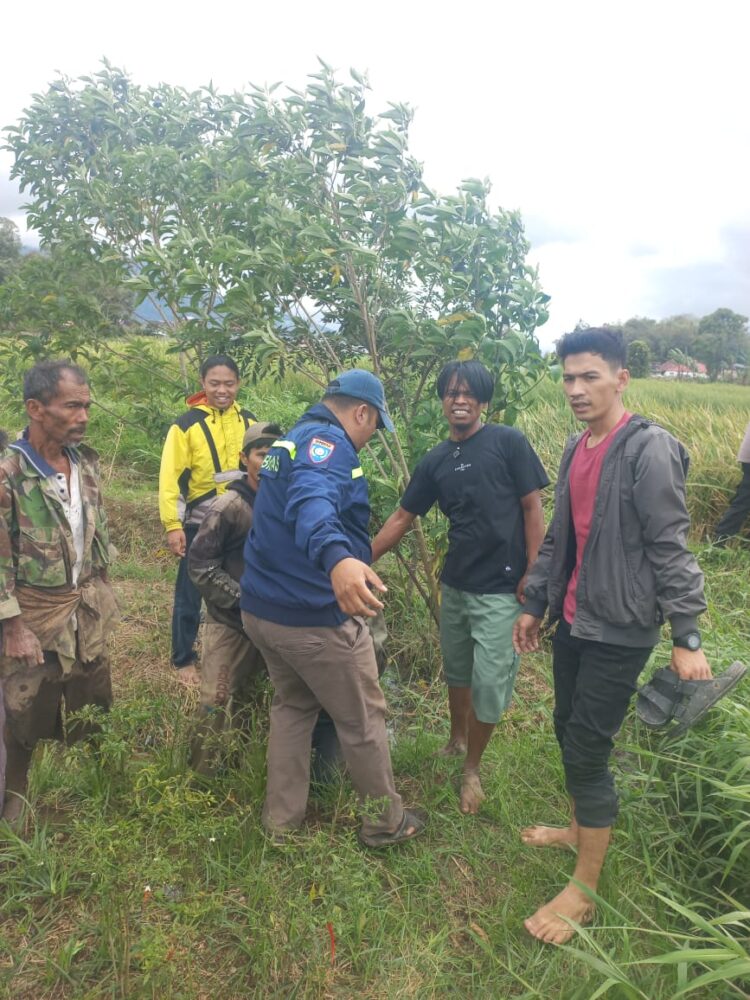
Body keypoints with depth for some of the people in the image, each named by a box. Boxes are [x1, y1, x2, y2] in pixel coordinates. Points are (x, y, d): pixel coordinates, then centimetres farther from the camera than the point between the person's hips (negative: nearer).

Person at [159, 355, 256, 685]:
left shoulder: (249, 422, 4)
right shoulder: (186, 425, -10)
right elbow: (171, 478, -11)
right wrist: (173, 525, -16)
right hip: (200, 525, -4)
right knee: (191, 592, 7)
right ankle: (184, 660, 22)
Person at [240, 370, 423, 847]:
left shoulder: (293, 438, 15)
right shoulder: (329, 442, -17)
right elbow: (312, 501, -40)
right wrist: (337, 558, -61)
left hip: (262, 609, 10)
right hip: (316, 618, -9)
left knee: (293, 705, 26)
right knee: (364, 720, 10)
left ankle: (281, 818, 35)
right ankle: (386, 821, 28)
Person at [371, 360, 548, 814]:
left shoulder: (508, 442, -8)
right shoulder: (436, 461, 6)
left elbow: (533, 508, -7)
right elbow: (403, 517, 11)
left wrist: (533, 574, -11)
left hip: (501, 588, -5)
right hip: (455, 584, 5)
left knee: (489, 682, -2)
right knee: (457, 670, 19)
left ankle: (472, 770, 20)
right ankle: (457, 739, 43)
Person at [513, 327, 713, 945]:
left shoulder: (649, 450, -16)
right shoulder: (576, 448, 8)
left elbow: (671, 548, -17)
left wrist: (687, 637, -17)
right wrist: (536, 604, 17)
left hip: (619, 631, -7)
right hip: (573, 621, 8)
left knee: (586, 752, -1)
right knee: (569, 732, 19)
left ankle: (584, 892, 16)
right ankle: (580, 829, 43)